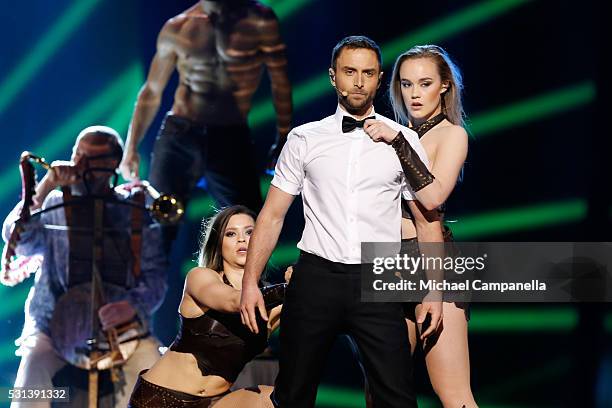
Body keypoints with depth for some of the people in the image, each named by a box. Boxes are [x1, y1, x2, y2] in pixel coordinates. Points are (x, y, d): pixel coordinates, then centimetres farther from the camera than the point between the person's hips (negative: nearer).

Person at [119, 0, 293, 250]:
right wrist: (131, 146, 6)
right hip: (178, 136, 1)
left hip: (232, 138, -1)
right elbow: (152, 91, 11)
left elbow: (280, 82, 1)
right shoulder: (176, 29, 4)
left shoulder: (259, 22, -1)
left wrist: (283, 139, -6)